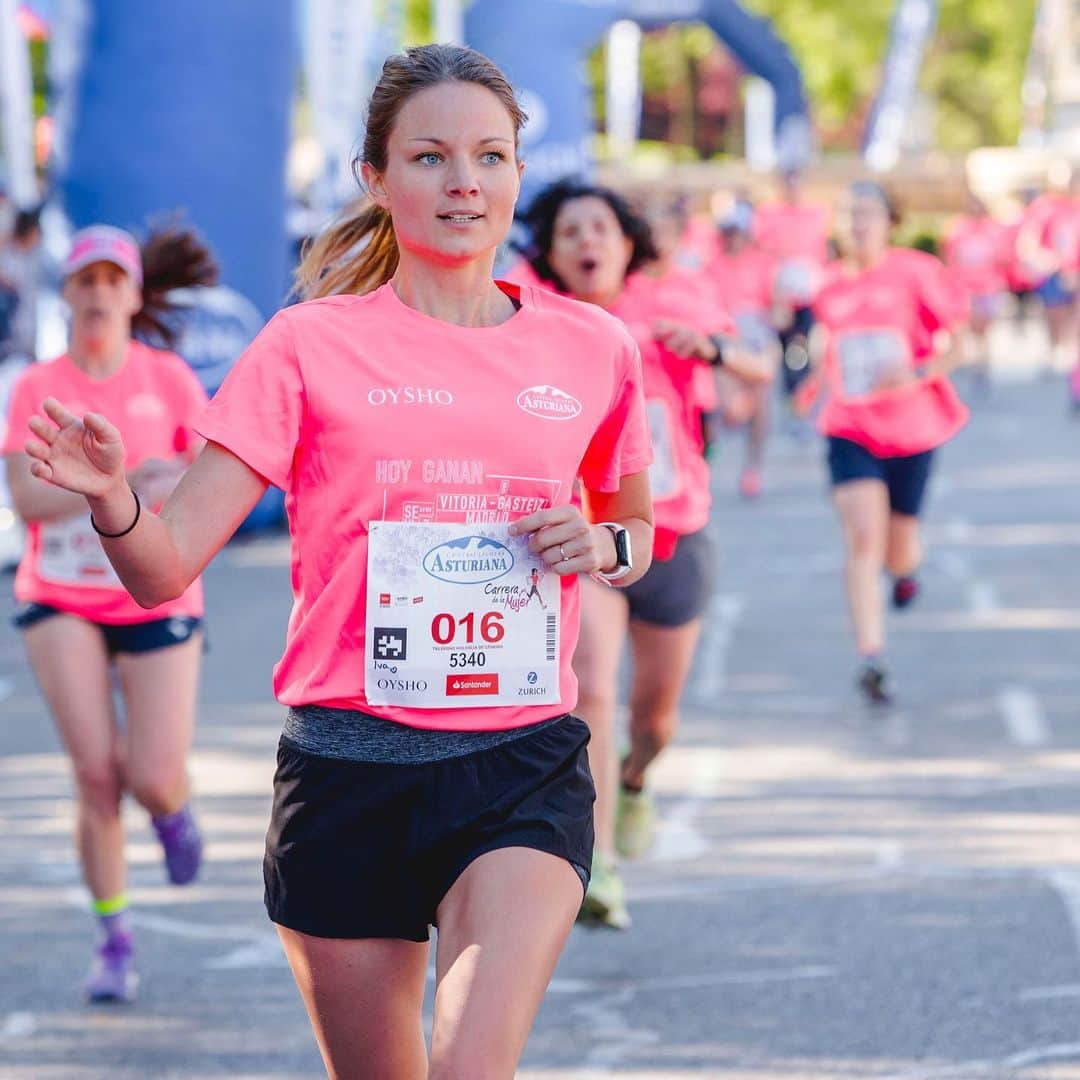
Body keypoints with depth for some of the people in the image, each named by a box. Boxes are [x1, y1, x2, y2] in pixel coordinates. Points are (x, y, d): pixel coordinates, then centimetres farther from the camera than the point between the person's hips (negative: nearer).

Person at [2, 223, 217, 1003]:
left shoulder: (168, 377, 0)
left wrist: (175, 488, -24)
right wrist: (121, 482, -23)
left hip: (157, 599, 0)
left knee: (152, 783, -7)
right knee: (96, 772, -13)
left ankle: (172, 808, 34)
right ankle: (115, 942, 3)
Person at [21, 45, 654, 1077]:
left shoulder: (588, 346, 7)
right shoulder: (312, 346, 0)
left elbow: (634, 528, 26)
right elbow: (163, 566, -6)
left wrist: (606, 547, 1)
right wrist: (109, 498, -28)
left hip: (523, 768, 1)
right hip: (349, 770, 0)